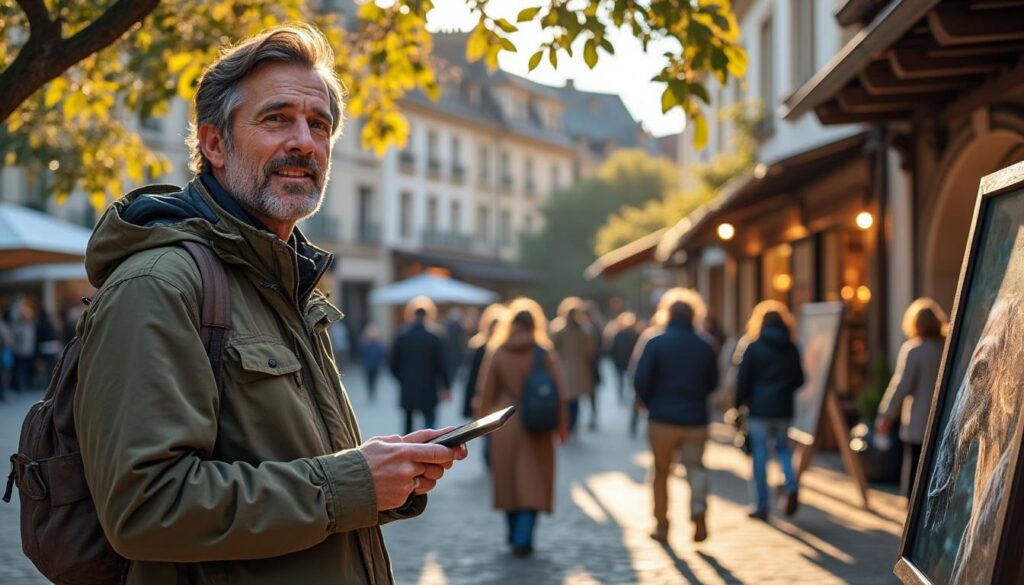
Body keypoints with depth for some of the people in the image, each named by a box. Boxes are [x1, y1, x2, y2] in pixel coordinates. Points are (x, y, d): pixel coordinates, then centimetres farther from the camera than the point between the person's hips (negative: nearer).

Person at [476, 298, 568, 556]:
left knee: (509, 479, 15)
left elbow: (486, 391, -2)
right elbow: (558, 391, -7)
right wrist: (562, 424, 3)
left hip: (504, 425, 1)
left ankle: (516, 536, 26)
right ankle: (523, 539, -6)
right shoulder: (545, 352, -7)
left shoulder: (496, 352, -4)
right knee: (533, 483, 4)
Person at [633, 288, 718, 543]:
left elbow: (641, 381, -11)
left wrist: (650, 402, 7)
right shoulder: (705, 348, 3)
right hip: (696, 420, 1)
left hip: (662, 419, -1)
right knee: (696, 467, 8)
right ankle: (698, 508, -20)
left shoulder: (656, 343, -6)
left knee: (661, 472, 13)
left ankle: (661, 525, 16)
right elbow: (712, 383, 12)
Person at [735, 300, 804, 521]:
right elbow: (799, 380, 8)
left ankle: (761, 506, 4)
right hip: (783, 409, 3)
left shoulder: (753, 347, -6)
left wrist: (738, 404, 4)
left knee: (759, 455, 2)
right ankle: (791, 486, -5)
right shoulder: (792, 349, 3)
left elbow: (743, 379, -7)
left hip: (758, 408, -3)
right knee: (783, 447, 20)